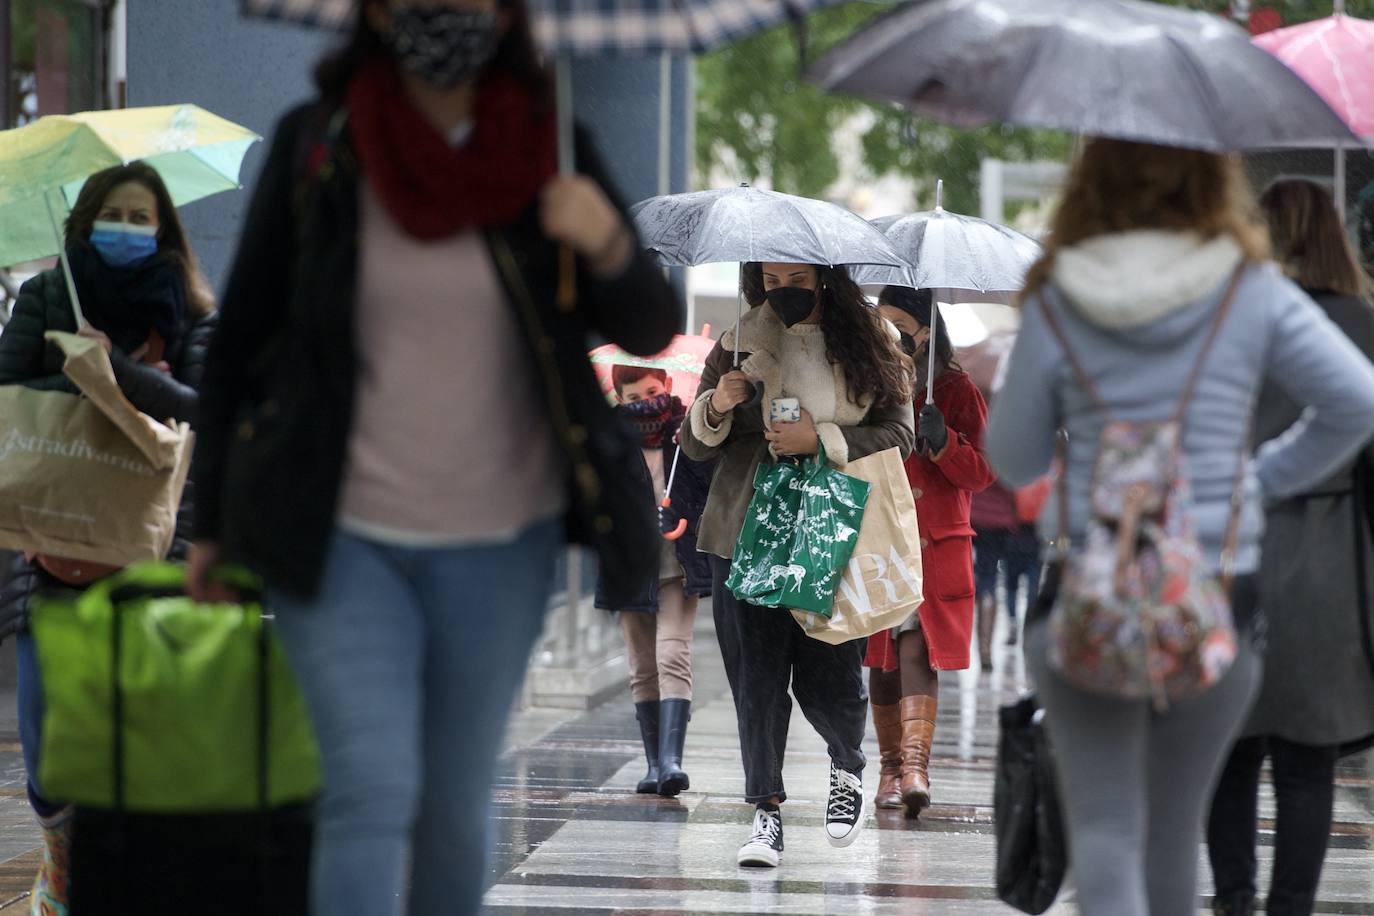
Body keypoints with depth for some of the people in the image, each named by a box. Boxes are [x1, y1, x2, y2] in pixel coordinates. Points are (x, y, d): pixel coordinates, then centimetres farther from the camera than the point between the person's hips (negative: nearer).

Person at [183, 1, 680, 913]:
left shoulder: (546, 151, -4)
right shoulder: (316, 147, -7)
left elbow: (650, 330, -7)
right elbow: (243, 331, 2)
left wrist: (611, 248, -30)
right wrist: (216, 517, 6)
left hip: (498, 541, 2)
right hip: (341, 535, -2)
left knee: (456, 803, 11)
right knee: (372, 789, -14)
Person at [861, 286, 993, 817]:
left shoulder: (955, 391, 2)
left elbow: (980, 474, -1)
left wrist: (943, 442, -18)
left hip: (934, 547, -3)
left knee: (915, 649, -17)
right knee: (882, 657, 5)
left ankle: (915, 766, -26)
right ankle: (892, 769, 14)